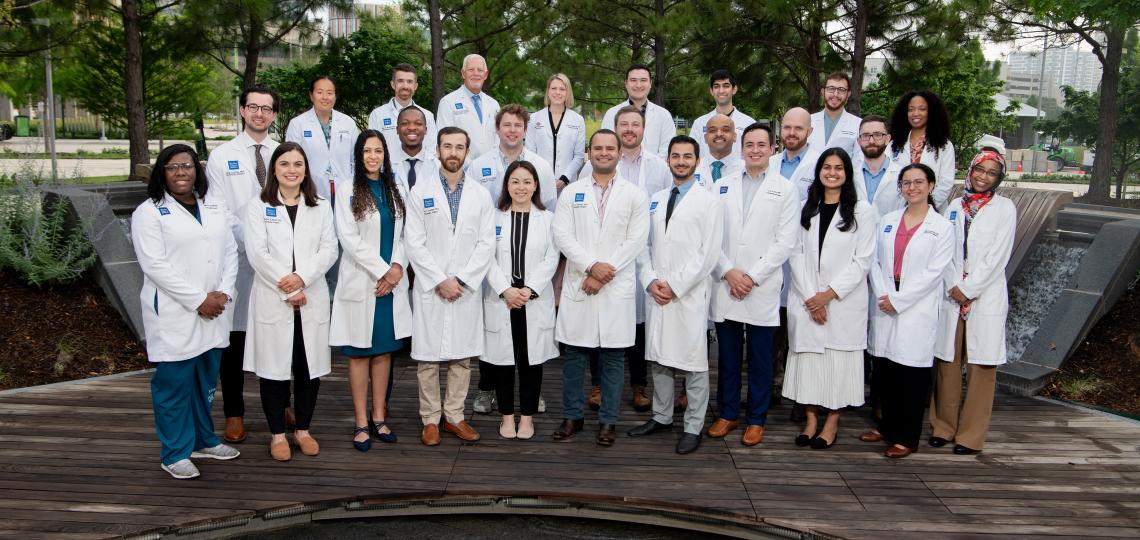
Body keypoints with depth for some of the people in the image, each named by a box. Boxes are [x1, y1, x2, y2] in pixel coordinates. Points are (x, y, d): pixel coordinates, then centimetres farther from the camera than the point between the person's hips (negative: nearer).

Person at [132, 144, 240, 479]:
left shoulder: (214, 206, 14)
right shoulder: (149, 212, -4)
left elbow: (230, 251, 10)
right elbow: (154, 265, -12)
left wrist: (224, 293, -5)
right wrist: (199, 300, -15)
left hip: (214, 311, 5)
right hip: (174, 315, -5)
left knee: (206, 380, 15)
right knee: (174, 383, 0)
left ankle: (203, 441, 29)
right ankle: (176, 453, 12)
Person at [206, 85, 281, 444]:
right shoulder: (222, 156, 3)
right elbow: (219, 212, -2)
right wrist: (252, 241, -14)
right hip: (239, 256, -2)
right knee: (236, 336, 3)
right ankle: (234, 414, 15)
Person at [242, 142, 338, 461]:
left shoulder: (321, 208, 13)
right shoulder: (258, 207, 5)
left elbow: (329, 249, 2)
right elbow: (257, 253, -5)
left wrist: (302, 277, -14)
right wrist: (287, 291, -12)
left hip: (312, 299, 2)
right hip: (272, 300, -2)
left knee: (309, 368, 5)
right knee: (273, 368, 2)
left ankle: (303, 430, 20)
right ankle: (277, 434, 15)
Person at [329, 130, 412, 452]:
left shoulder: (397, 191, 11)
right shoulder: (348, 192, -3)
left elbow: (404, 235, 8)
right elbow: (349, 239, -9)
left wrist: (398, 267, -9)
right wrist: (382, 271, -11)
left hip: (392, 283, 4)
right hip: (361, 284, -4)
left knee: (384, 351, 8)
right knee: (359, 353, 1)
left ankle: (379, 417, 18)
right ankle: (360, 423, 9)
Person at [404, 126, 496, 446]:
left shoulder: (480, 195, 7)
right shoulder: (420, 192, 3)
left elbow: (487, 244, 2)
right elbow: (414, 243, -3)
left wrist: (461, 280, -8)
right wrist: (440, 281, -11)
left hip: (467, 289, 2)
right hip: (430, 288, -2)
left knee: (463, 356, 7)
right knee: (427, 357, 2)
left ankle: (454, 417, 18)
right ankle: (430, 419, 13)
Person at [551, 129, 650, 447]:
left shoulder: (635, 196, 5)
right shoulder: (571, 193, 8)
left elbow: (635, 242, -3)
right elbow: (562, 236, -2)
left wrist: (602, 275, -11)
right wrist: (591, 265, -15)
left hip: (617, 289, -1)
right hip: (578, 285, 1)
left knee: (612, 357, 4)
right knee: (574, 354, 6)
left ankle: (608, 421, 15)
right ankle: (572, 416, 20)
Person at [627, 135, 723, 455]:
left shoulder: (708, 201, -2)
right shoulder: (656, 200, 15)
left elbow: (709, 253, -8)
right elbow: (644, 245, 14)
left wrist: (675, 285, -12)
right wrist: (651, 281, -3)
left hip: (689, 294, -5)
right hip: (656, 293, 5)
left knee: (693, 360, 1)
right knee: (658, 357, 12)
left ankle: (693, 427, 11)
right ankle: (662, 417, 26)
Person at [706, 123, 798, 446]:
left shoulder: (786, 189, 4)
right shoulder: (723, 186, 10)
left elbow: (785, 241, -3)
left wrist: (752, 277, -10)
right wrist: (728, 271, -8)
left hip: (763, 291, -2)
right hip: (725, 287, 2)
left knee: (760, 358, 5)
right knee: (727, 355, 9)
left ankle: (756, 419, 17)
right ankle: (727, 413, 22)